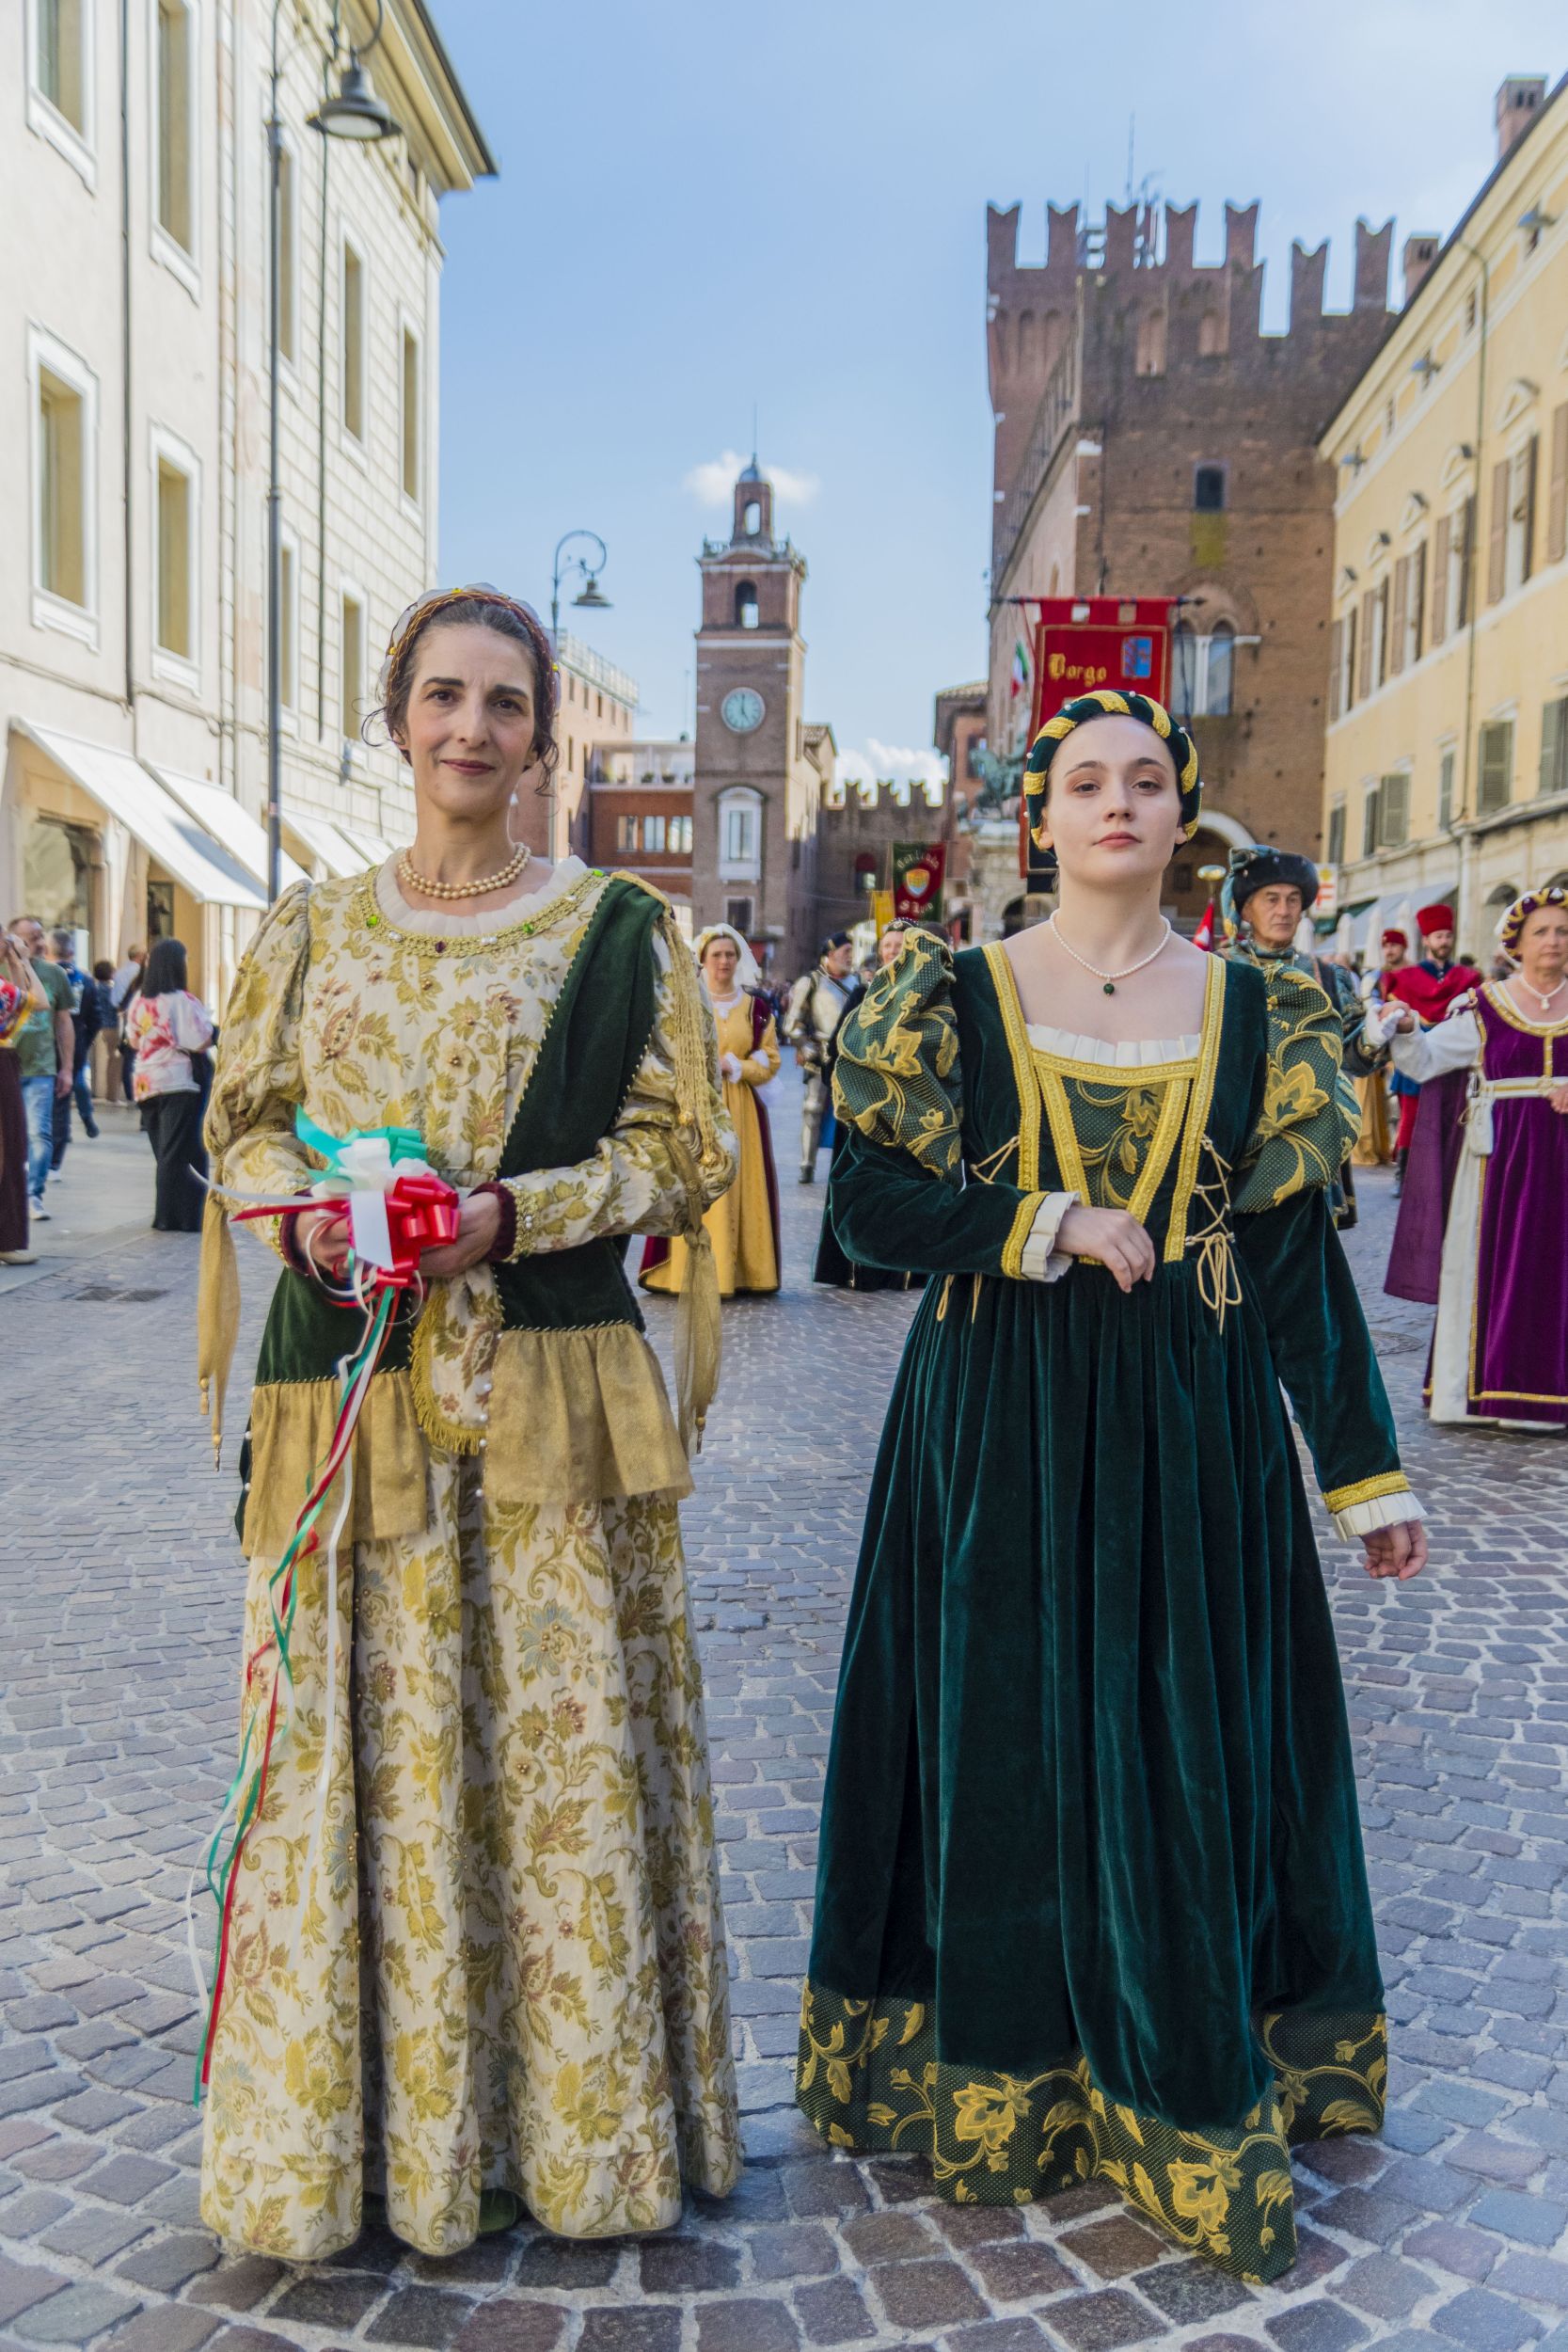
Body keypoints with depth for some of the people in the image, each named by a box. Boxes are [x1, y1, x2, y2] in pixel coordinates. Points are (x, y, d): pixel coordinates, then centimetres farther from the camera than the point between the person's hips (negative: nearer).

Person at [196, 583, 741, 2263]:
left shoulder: (619, 930, 2)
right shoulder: (309, 930, 11)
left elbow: (684, 1149, 0)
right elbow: (243, 1119, 14)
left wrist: (513, 1210, -15)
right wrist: (306, 1215, -8)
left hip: (544, 1399, -2)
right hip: (345, 1388, 3)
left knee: (557, 1743, 3)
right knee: (353, 1739, 8)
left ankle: (572, 2120, 22)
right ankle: (361, 2126, 27)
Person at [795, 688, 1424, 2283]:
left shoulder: (1257, 1007, 4)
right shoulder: (956, 996, 1)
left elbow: (1297, 1251, 3)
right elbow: (870, 1202, -4)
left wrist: (1364, 1470, 2)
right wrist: (1051, 1224, -14)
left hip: (1192, 1430, 1)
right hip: (1000, 1425, -1)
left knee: (1189, 1754, 7)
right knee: (1004, 1744, 7)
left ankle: (1180, 2092, 24)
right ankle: (1002, 2081, 26)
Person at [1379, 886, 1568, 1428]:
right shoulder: (1484, 1007, 5)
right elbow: (1425, 1061, 4)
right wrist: (1406, 1028, -15)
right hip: (1502, 1156, -1)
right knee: (1496, 1264, -1)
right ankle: (1493, 1389, 5)